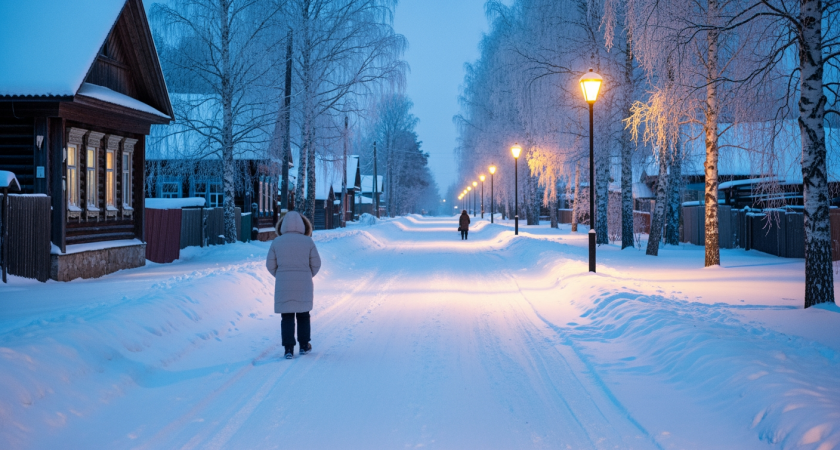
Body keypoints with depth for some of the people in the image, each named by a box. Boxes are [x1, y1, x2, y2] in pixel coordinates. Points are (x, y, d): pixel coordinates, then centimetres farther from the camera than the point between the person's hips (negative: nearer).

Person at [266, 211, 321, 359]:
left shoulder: (277, 242, -6)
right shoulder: (308, 241, -7)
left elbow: (270, 265, -2)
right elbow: (316, 263, -2)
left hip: (283, 286, 0)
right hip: (304, 285, 0)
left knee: (287, 317, 7)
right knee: (303, 315, 17)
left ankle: (289, 348, 0)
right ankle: (304, 345, 23)